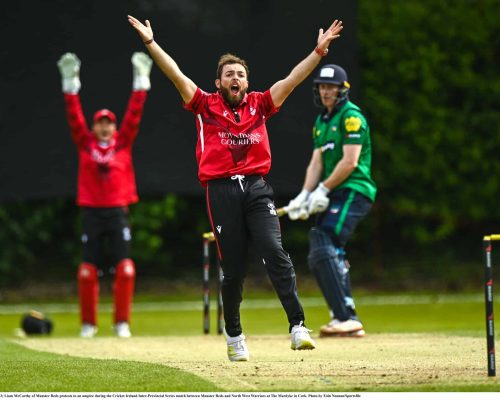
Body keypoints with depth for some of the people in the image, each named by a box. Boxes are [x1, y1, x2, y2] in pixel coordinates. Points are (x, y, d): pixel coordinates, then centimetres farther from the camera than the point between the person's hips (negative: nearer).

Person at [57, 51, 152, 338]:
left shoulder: (123, 143, 8)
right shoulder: (86, 144, 8)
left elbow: (134, 114, 4)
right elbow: (74, 115, 4)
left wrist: (141, 79, -1)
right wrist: (70, 81, -2)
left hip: (118, 212, 0)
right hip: (92, 214, 0)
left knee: (125, 269, -9)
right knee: (88, 271, -1)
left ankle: (122, 322, -1)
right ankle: (89, 323, 8)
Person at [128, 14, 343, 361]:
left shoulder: (259, 105, 13)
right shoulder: (206, 105, 8)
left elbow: (293, 79, 9)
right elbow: (175, 73, 1)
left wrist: (319, 51, -1)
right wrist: (150, 43, -8)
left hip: (257, 189, 1)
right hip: (222, 191, -1)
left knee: (274, 251, -16)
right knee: (233, 267, 3)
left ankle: (298, 326, -22)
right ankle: (234, 336, 20)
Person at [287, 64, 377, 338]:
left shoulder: (351, 117, -8)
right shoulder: (321, 121, 20)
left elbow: (350, 162, -15)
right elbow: (316, 163, 15)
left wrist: (322, 190, -13)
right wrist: (304, 195, 1)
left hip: (353, 191, -10)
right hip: (334, 195, 10)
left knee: (326, 249, -22)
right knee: (319, 256, 7)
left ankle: (346, 317, -26)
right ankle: (346, 320, 8)